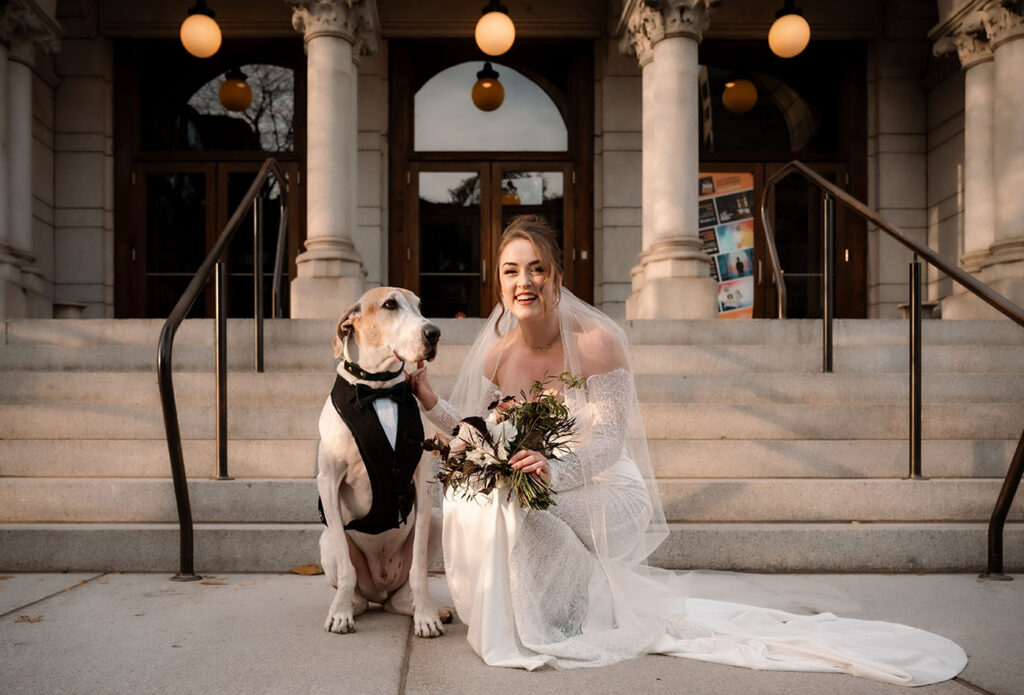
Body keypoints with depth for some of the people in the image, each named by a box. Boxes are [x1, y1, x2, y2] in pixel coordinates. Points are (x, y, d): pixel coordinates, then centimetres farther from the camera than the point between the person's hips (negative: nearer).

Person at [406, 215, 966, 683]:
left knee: (504, 509, -28)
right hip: (530, 501, 6)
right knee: (471, 501, -19)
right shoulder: (495, 353, -3)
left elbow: (610, 440, -22)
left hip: (601, 495, -5)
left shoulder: (596, 342, -18)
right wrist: (431, 402, -8)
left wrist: (556, 472, -39)